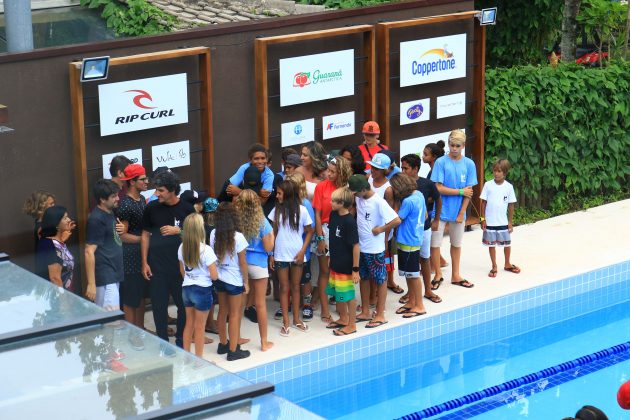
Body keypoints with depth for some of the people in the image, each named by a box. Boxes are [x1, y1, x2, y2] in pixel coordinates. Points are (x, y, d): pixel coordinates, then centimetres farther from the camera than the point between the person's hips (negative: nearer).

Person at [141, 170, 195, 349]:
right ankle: (163, 341, 17)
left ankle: (181, 340, 23)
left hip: (181, 264, -1)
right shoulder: (152, 208, 0)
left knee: (184, 303, 7)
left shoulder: (186, 209, -4)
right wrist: (144, 263, 3)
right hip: (157, 265, 1)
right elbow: (145, 235, 7)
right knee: (159, 304, 5)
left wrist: (178, 231, -15)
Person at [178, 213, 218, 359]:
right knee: (199, 327, 6)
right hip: (202, 290, -5)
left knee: (189, 323, 18)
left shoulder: (182, 248, -2)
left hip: (186, 288, 5)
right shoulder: (206, 250, -20)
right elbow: (214, 276, -17)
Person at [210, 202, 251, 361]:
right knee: (235, 314, 4)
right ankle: (233, 351, 8)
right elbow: (242, 262, -12)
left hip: (219, 278, 5)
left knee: (223, 312, 19)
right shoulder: (237, 237, -19)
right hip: (234, 280, -5)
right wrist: (246, 281, -1)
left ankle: (223, 344, 31)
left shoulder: (214, 234, -7)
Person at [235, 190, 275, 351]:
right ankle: (264, 342, 11)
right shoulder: (261, 222, -11)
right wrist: (271, 235, 8)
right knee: (260, 303, 5)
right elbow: (268, 248, -8)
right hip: (258, 264, -2)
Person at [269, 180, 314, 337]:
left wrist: (303, 251, -8)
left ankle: (296, 319, 22)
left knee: (295, 287, 11)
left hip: (297, 255, -1)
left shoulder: (301, 210, -6)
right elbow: (273, 232, 4)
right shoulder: (277, 210, 0)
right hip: (280, 255, 1)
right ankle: (285, 322, 10)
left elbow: (309, 231, 1)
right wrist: (270, 253, 0)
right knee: (284, 288, 5)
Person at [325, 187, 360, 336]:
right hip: (335, 263, 8)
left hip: (346, 266, -8)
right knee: (337, 293, 19)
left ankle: (352, 325, 15)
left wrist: (355, 269, -19)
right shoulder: (333, 215, 1)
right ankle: (343, 319, 37)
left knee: (348, 295, 3)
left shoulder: (349, 221, -22)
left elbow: (356, 246, -20)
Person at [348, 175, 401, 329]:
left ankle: (380, 315, 13)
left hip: (375, 248, -8)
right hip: (361, 246, 8)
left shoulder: (378, 202, -22)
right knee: (364, 278, 17)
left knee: (380, 280, 6)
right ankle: (365, 312, 29)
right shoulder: (358, 198, -1)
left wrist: (381, 229, -16)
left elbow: (396, 220, -25)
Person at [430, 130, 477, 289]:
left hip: (458, 211, 3)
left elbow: (469, 191, -1)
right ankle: (438, 275, 16)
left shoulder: (469, 164, -1)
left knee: (456, 243, 15)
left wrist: (461, 213, -6)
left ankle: (455, 275, 27)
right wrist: (460, 191, -11)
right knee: (435, 243, -1)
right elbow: (438, 188, -13)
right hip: (440, 210, -3)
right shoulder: (441, 162, -9)